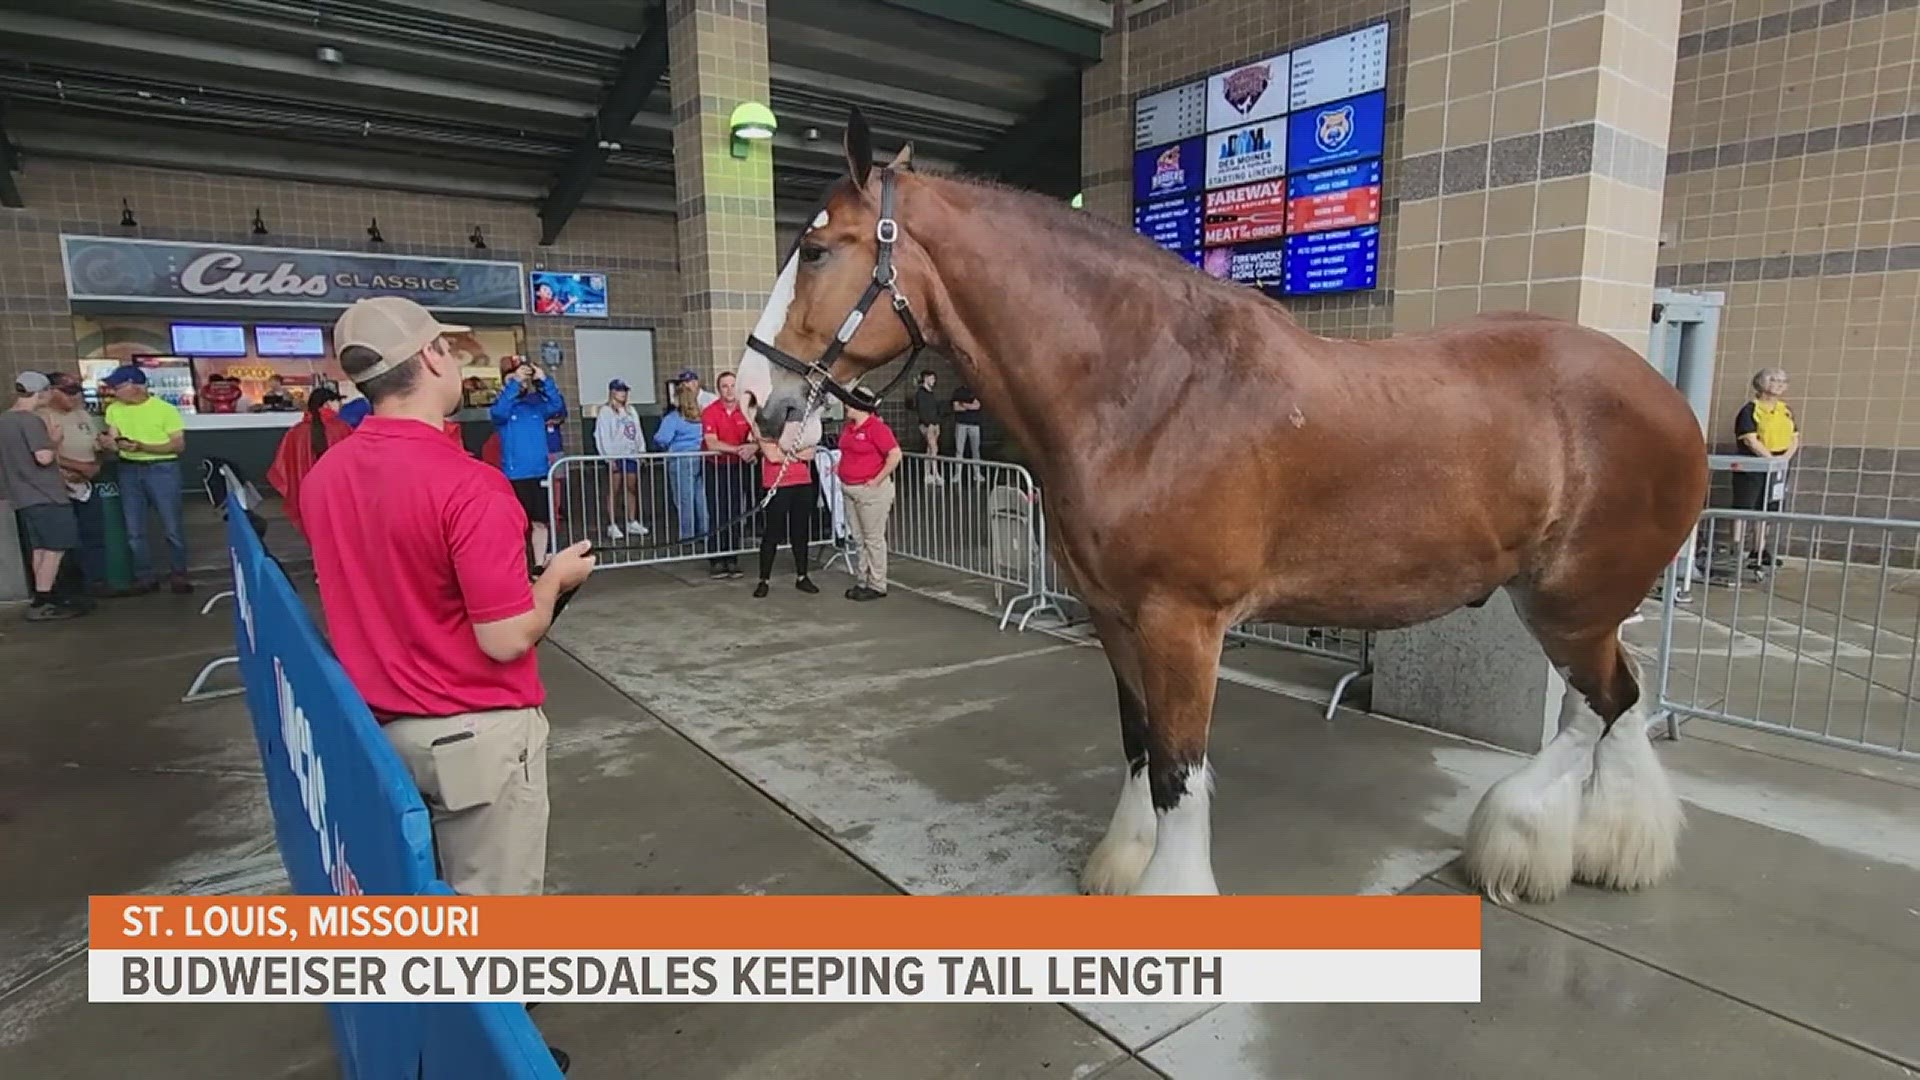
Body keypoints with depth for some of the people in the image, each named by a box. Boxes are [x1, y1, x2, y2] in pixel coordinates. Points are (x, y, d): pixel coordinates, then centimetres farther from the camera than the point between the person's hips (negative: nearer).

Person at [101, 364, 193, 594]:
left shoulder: (165, 409, -8)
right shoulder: (114, 410, 6)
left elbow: (179, 445, -10)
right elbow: (113, 440, 4)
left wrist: (142, 447, -19)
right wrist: (108, 442, -19)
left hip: (162, 469, -5)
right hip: (129, 470, 5)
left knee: (171, 526, -1)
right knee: (134, 529, 8)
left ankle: (179, 575, 10)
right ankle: (144, 576, 17)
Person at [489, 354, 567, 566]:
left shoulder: (536, 402, 8)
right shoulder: (502, 405, 0)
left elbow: (558, 407, -6)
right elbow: (499, 412, -22)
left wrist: (544, 380, -16)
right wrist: (515, 382, -23)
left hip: (540, 472, 3)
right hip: (514, 475, -3)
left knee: (540, 523, 10)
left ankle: (540, 566, 21)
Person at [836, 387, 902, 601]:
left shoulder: (877, 428, -15)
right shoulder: (848, 427, 11)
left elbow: (895, 455, -21)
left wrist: (878, 479, -19)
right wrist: (840, 467, 12)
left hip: (871, 491, -9)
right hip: (848, 490, 9)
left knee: (873, 539, 1)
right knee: (858, 539, 15)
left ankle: (877, 585, 10)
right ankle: (862, 581, 25)